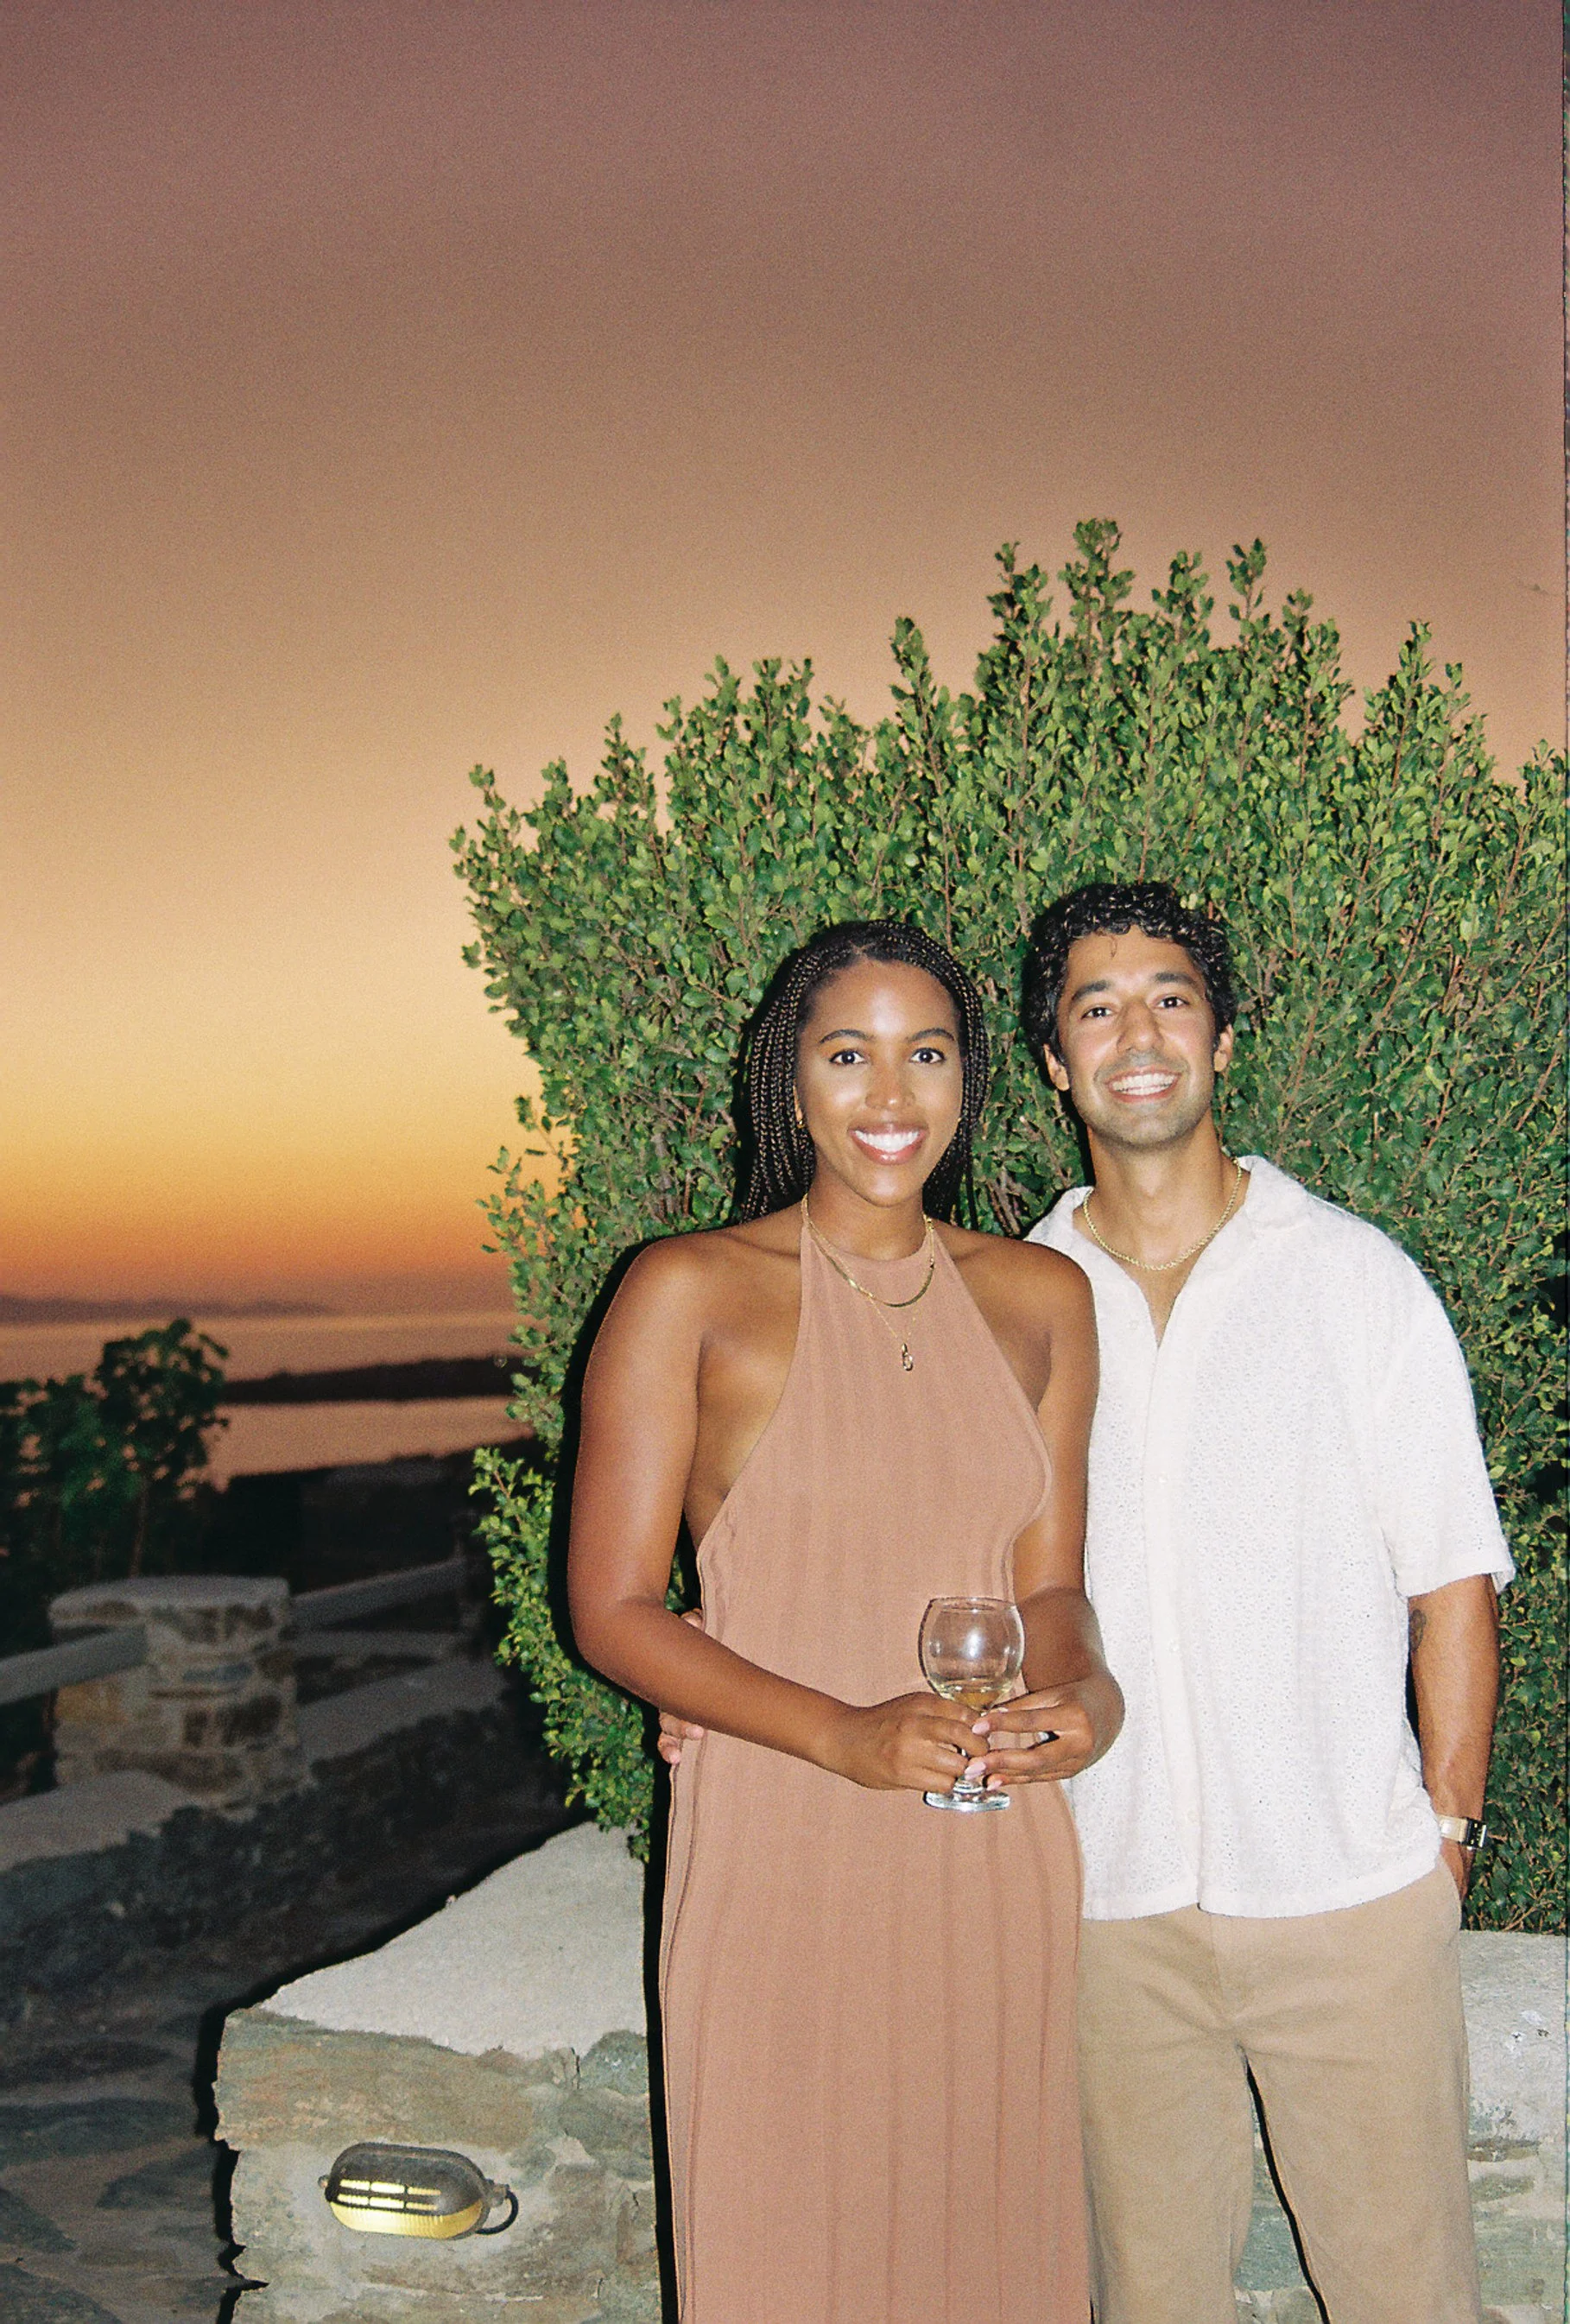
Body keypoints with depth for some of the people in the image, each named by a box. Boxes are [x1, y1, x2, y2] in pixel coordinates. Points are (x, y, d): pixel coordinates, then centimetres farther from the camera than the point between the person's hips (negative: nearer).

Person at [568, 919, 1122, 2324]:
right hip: (783, 1856, -3)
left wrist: (1082, 1689, -13)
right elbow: (612, 1610, -7)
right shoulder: (688, 1294, -6)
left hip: (995, 1868, 4)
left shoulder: (1041, 1299, 7)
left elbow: (1048, 1583, 10)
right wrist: (844, 1733, -20)